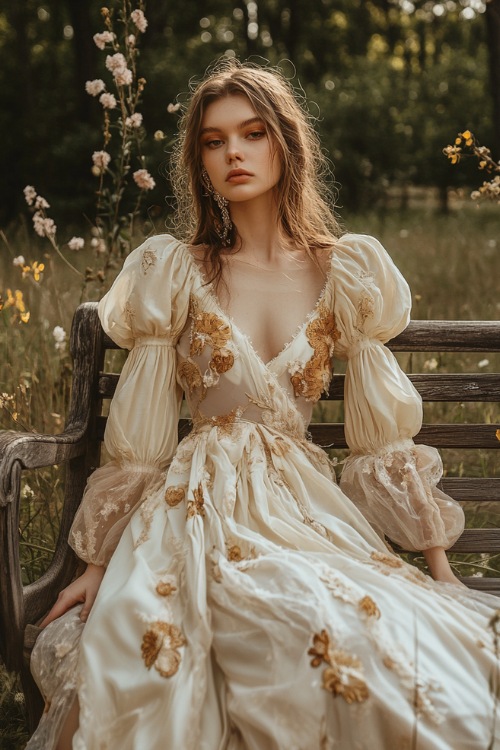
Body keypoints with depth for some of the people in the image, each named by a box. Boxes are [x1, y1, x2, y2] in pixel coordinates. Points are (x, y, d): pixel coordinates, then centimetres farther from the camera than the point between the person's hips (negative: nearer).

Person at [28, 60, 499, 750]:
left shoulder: (345, 272, 7)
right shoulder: (177, 272, 3)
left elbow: (385, 430, 8)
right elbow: (138, 438, 4)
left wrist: (440, 565, 5)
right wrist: (99, 564, 2)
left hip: (309, 504, 2)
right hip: (200, 507, -2)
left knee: (444, 679, -23)